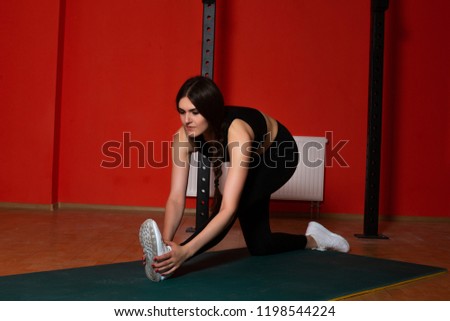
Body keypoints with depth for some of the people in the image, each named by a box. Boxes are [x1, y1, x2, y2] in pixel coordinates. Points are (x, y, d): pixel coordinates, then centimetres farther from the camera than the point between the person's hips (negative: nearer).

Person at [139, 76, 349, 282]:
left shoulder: (237, 133, -45)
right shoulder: (184, 136, -30)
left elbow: (229, 208, -52)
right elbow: (176, 198, -31)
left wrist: (186, 251, -60)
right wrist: (166, 241, -48)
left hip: (279, 155, -6)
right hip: (253, 158, 6)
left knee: (233, 202, -36)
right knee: (259, 246, 8)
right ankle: (312, 240, 35)